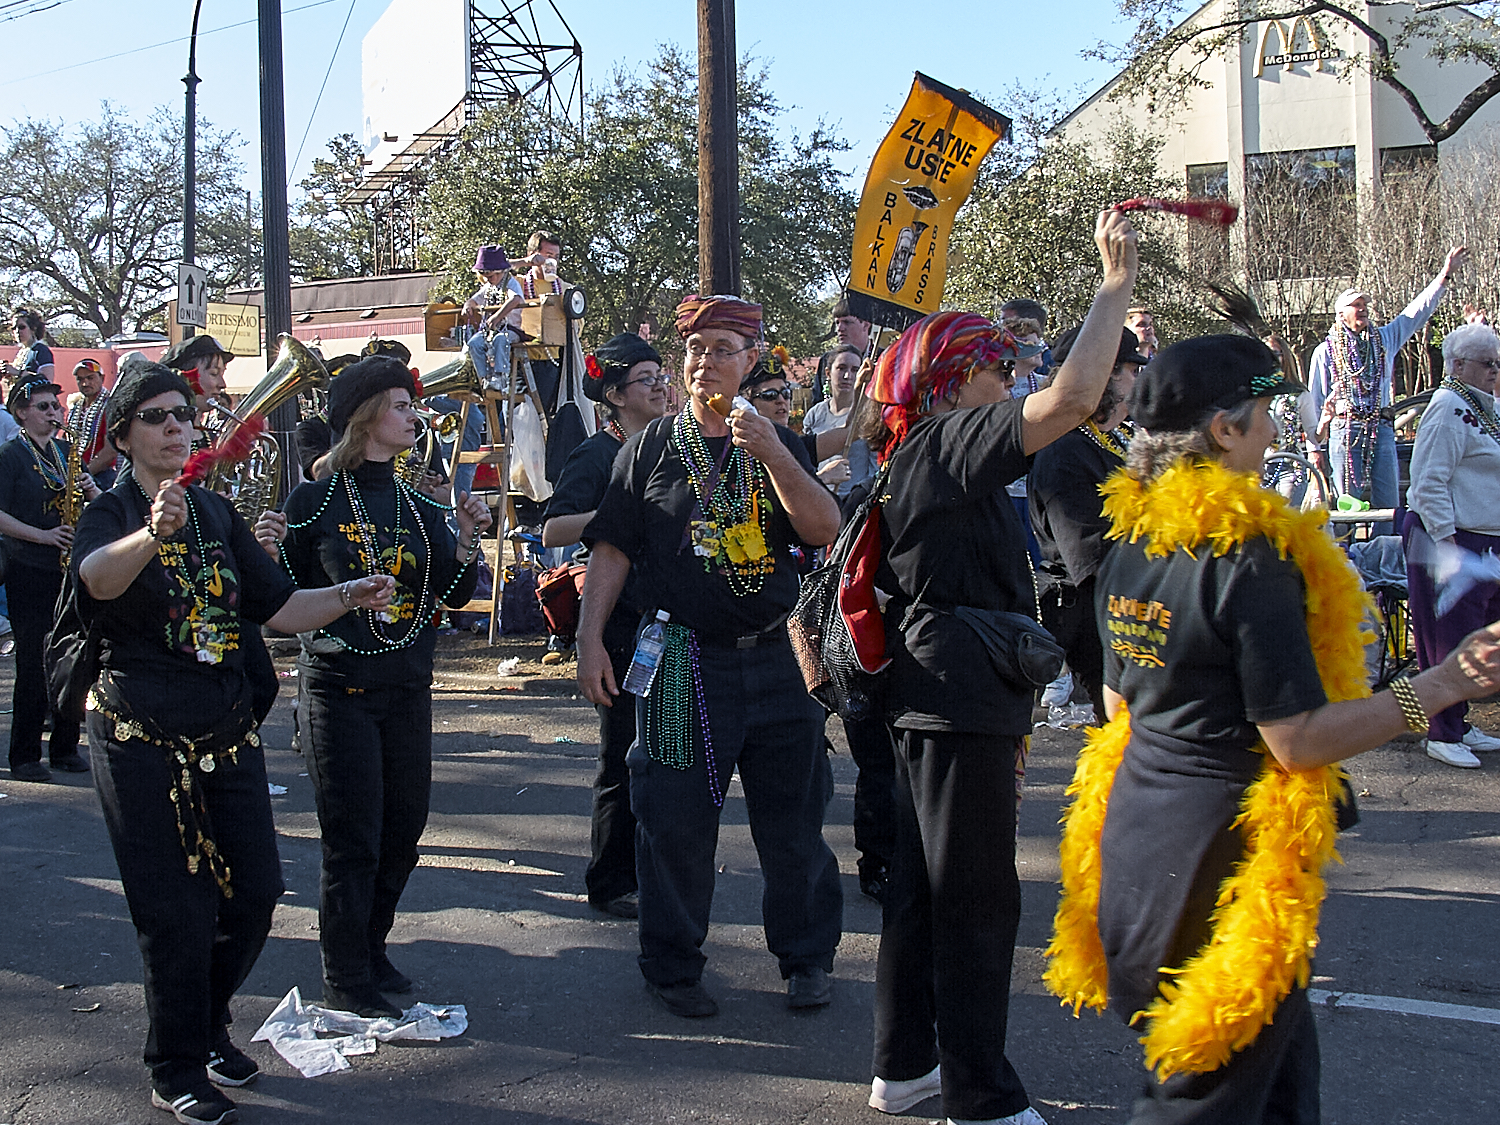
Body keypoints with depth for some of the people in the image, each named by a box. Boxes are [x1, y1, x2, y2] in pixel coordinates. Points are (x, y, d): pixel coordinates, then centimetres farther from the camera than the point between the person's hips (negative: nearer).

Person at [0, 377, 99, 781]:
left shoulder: (67, 451, 15)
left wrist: (91, 490, -3)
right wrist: (44, 535, -17)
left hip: (71, 567, 5)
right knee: (34, 664, -4)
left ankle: (65, 748, 17)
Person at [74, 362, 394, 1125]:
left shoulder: (218, 514, 9)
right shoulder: (108, 516, -9)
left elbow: (278, 606, 8)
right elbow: (100, 577, -33)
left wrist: (348, 596, -9)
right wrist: (153, 534, -54)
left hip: (227, 730, 5)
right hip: (142, 737, -5)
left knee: (256, 890, 7)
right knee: (176, 911, 0)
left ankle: (206, 1022, 32)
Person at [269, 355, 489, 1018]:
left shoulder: (420, 508, 9)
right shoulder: (315, 501, -5)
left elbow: (454, 596, 5)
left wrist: (466, 538, -9)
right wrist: (269, 553, -21)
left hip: (408, 690, 5)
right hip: (339, 689, -5)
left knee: (403, 830, 11)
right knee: (352, 838, -2)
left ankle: (371, 950, 30)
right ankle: (344, 979, 11)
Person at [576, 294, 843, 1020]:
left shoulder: (780, 446, 8)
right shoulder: (652, 448, 5)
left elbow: (825, 531, -6)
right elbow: (612, 550, 3)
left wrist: (771, 454, -17)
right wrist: (590, 640, -5)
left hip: (776, 660, 2)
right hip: (684, 665, -1)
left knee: (793, 818, 8)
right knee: (676, 823, 3)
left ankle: (806, 957, 23)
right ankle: (673, 966, 18)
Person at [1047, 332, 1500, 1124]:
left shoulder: (1129, 545, 5)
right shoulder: (1250, 558, -21)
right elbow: (1297, 738, -21)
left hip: (1136, 827, 8)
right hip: (1224, 845, -8)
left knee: (1280, 1059, 22)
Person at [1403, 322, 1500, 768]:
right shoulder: (1448, 409, -14)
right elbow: (1429, 484, -20)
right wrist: (1447, 543, -23)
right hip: (1449, 538, -10)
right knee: (1450, 638, -4)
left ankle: (1459, 725, 24)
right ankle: (1442, 736, 4)